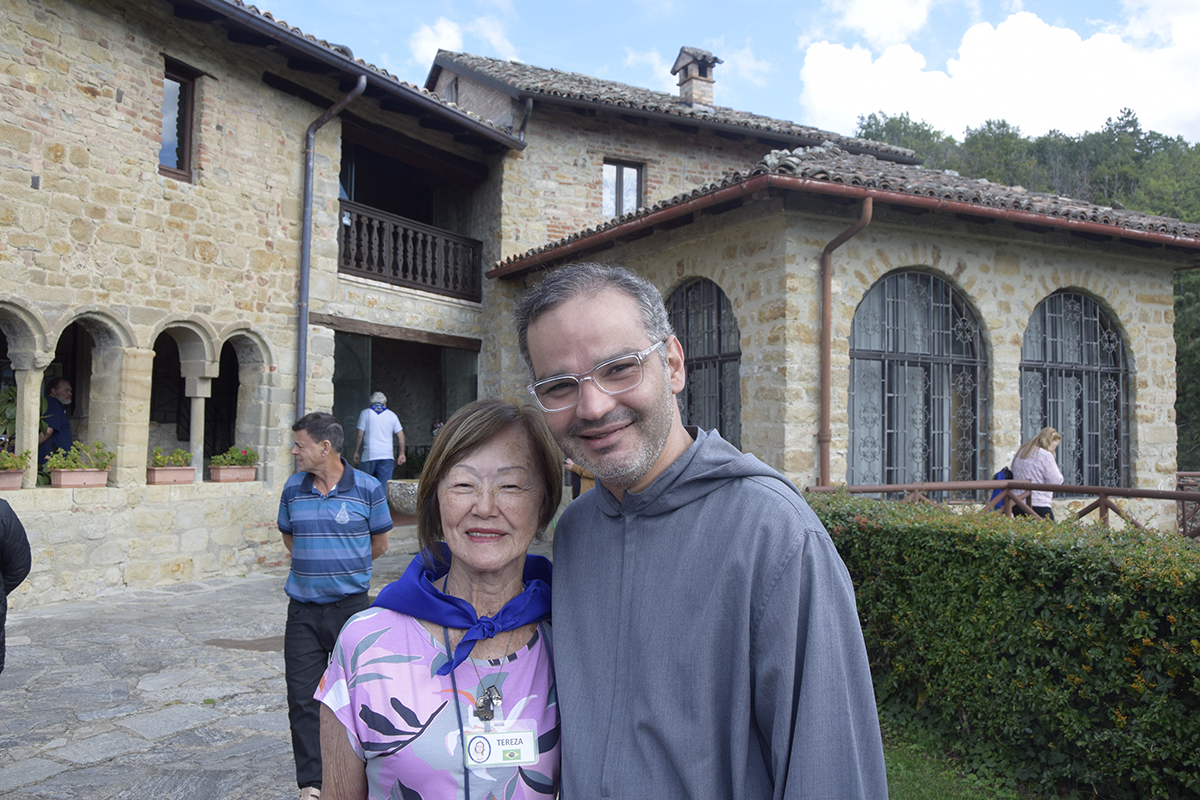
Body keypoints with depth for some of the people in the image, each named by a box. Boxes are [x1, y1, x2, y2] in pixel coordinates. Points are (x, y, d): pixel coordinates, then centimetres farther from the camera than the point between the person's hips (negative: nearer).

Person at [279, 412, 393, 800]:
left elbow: (379, 543, 4)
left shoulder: (367, 488, -6)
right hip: (303, 608, 3)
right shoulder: (292, 489, 4)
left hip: (351, 605, -3)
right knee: (302, 696, 3)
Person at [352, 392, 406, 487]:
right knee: (385, 486, 2)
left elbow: (359, 435, -3)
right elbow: (401, 436, 6)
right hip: (387, 455, 2)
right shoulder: (392, 415, 9)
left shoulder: (365, 413, 3)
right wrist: (402, 454, 12)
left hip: (369, 455, -2)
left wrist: (356, 452, 6)